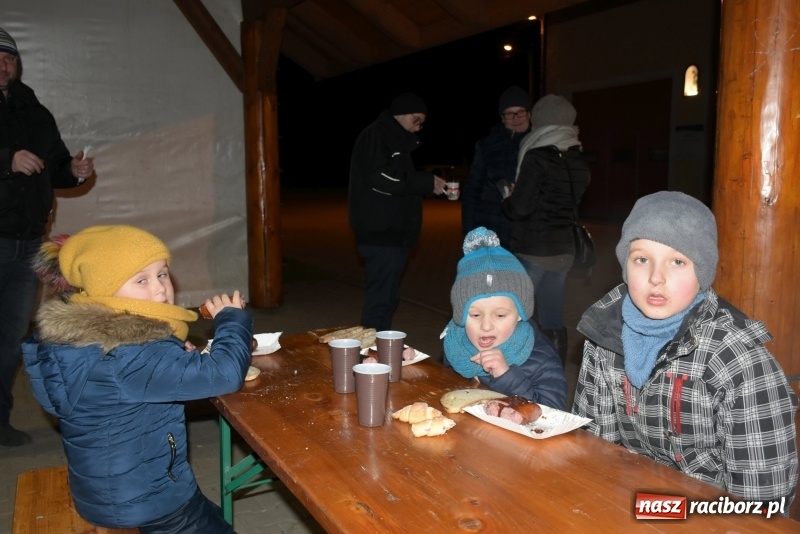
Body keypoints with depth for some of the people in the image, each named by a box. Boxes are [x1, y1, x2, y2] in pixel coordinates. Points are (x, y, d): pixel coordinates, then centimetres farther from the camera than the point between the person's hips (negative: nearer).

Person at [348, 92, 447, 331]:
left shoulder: (396, 139, 22)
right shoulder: (376, 135, -9)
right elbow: (382, 179, -21)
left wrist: (426, 184, 7)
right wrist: (427, 182, -15)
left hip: (392, 231, 10)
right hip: (381, 232, -10)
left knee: (387, 297, 13)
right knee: (380, 297, -9)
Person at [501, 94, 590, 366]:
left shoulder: (537, 158, -14)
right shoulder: (578, 161, 8)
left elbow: (520, 207, -15)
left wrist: (507, 199, 4)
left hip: (532, 250, -7)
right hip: (563, 249, 7)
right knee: (553, 320, 13)